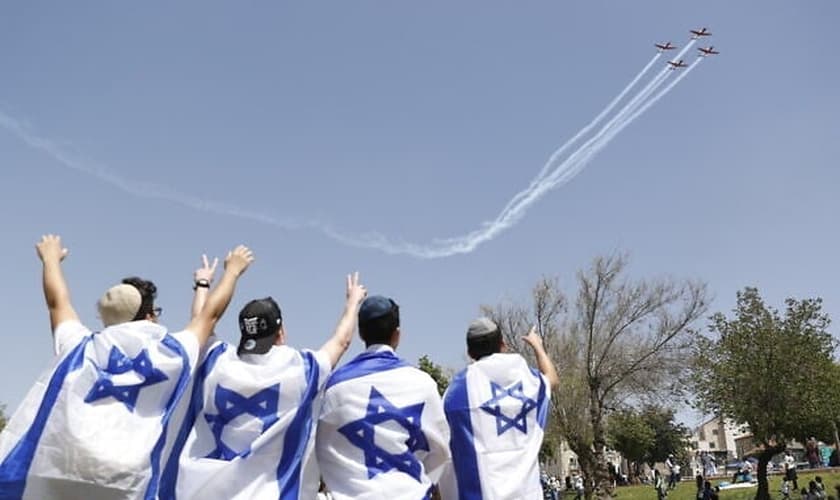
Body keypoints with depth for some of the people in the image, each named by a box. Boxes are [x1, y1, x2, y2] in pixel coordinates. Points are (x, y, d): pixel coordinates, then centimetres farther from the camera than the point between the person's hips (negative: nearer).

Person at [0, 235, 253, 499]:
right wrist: (233, 269, 43)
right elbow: (211, 312, 27)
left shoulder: (80, 347, 17)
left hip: (57, 473, 3)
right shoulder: (172, 354, 11)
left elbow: (57, 301, 34)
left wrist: (51, 259, 53)